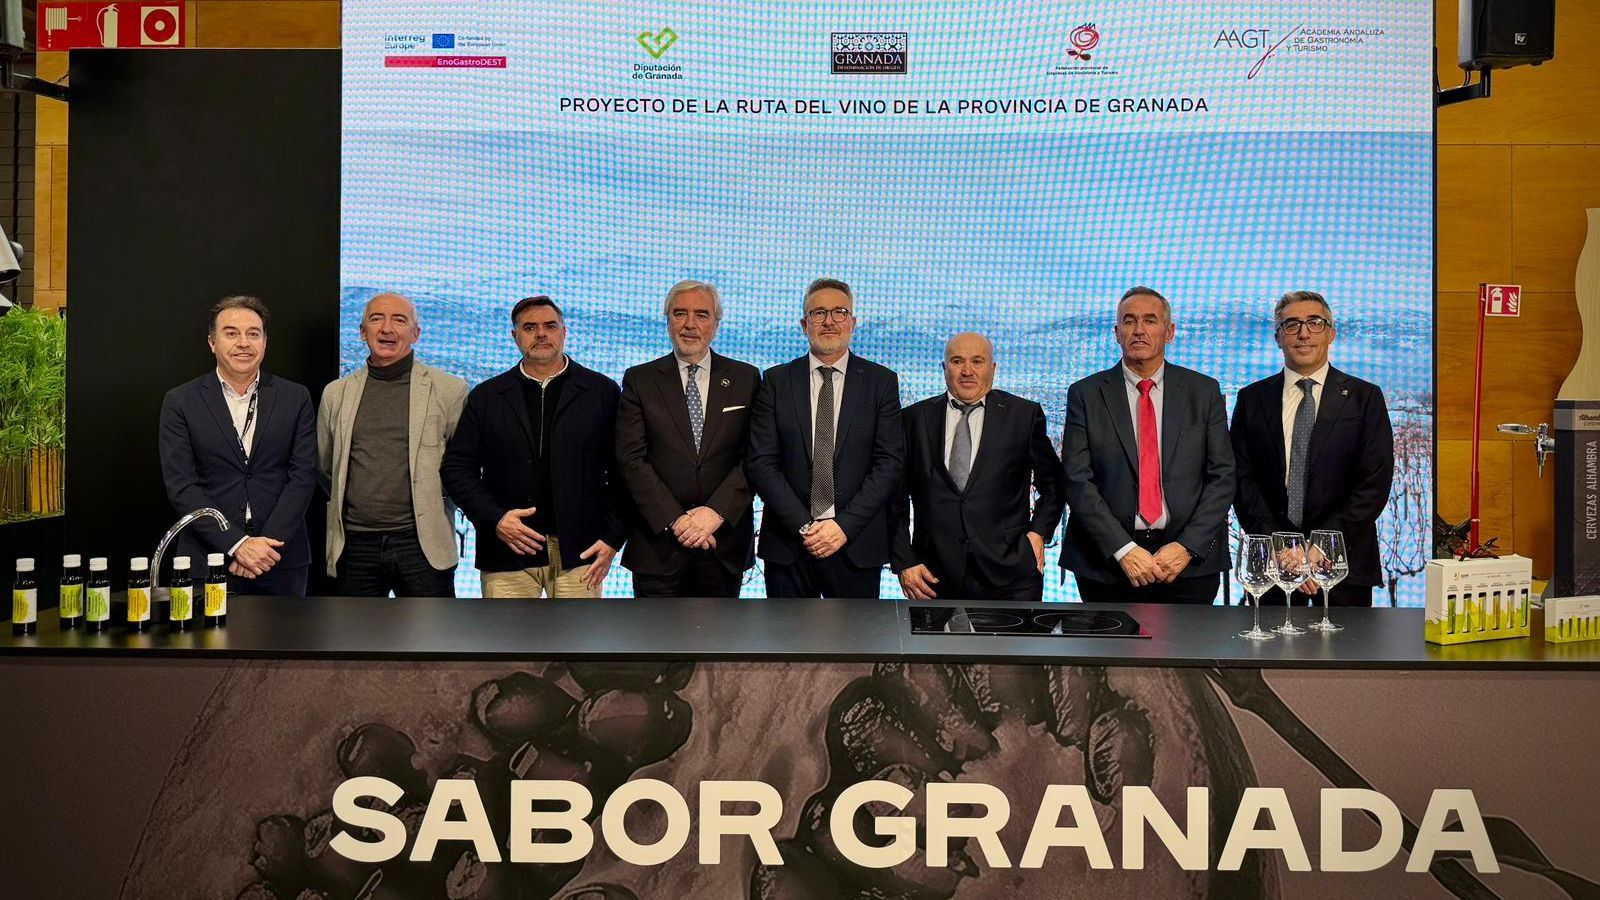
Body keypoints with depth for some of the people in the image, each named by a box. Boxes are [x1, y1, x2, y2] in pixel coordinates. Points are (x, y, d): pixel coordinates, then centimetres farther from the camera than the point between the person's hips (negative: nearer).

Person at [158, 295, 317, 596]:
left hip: (282, 562, 1)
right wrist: (237, 544, -14)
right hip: (206, 561, -1)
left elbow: (303, 476, -1)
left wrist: (267, 544, -12)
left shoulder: (295, 398, 5)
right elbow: (181, 486, -4)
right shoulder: (180, 402, 2)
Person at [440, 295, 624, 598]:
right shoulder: (486, 397, 10)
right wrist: (493, 518, -7)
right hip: (507, 551, 1)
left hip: (579, 550, -1)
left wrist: (612, 537, -3)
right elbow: (456, 467, 8)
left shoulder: (601, 391, 6)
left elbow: (622, 470, 4)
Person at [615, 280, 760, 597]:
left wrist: (717, 512, -14)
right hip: (657, 541, -1)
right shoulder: (640, 379, 4)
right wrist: (675, 519, -14)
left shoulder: (745, 378, 6)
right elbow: (631, 458, -4)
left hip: (725, 543, 1)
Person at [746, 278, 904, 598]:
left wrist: (845, 524, -12)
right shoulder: (776, 381, 5)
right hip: (787, 545, 1)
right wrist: (804, 526, -11)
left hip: (857, 546, 0)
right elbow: (760, 463, -2)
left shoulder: (881, 382, 4)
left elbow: (890, 462, -2)